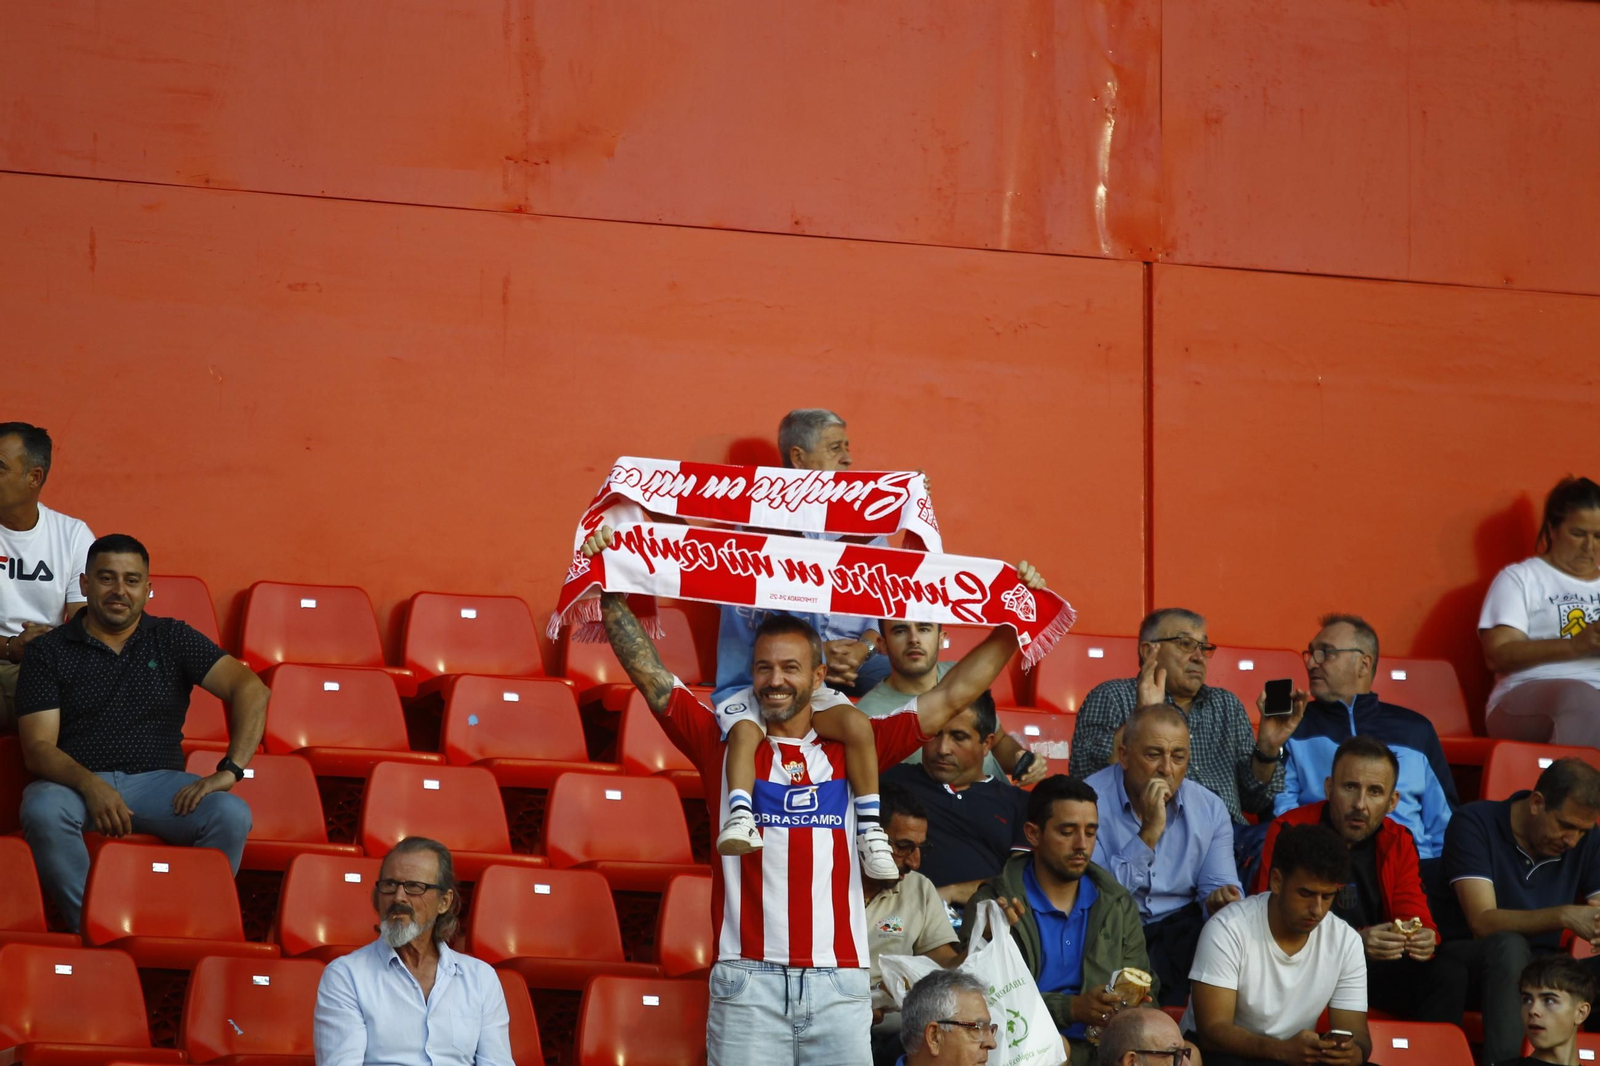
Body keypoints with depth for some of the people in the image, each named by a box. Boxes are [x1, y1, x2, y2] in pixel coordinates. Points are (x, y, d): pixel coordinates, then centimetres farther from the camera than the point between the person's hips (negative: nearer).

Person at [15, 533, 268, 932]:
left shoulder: (173, 640, 11)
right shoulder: (48, 651, 8)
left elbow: (251, 689, -1)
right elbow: (38, 747, -1)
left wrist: (230, 770, -16)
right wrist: (90, 785, -23)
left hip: (158, 781, 1)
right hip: (77, 781, -1)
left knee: (231, 815, -29)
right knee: (43, 812, -37)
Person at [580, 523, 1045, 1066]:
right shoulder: (725, 744, 9)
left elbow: (952, 695, 12)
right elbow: (649, 674, 6)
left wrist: (1016, 621, 8)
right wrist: (612, 593, -1)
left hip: (838, 981, 1)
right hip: (747, 980, -1)